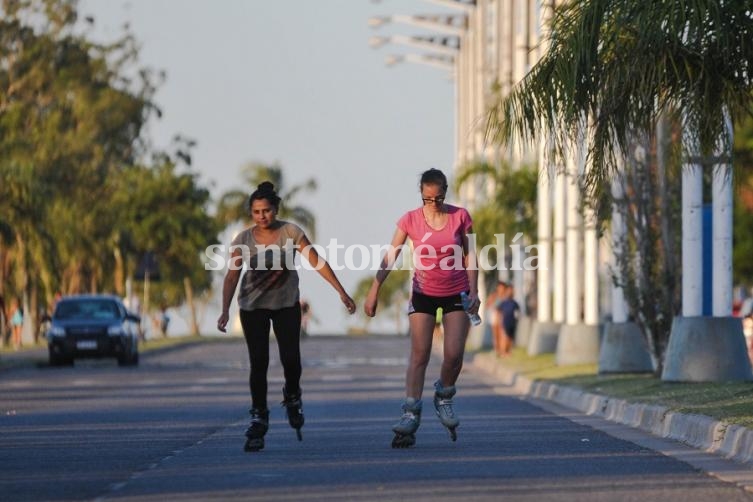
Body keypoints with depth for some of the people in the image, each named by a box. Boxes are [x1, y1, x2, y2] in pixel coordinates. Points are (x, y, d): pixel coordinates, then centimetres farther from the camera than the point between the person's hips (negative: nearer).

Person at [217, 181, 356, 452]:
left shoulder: (290, 232, -13)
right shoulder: (243, 240, -11)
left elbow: (317, 262, -13)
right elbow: (232, 276, -14)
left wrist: (342, 292, -16)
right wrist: (225, 311, -26)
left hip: (286, 304, 0)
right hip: (253, 306, 0)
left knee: (290, 359, -11)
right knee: (258, 362, -6)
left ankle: (292, 396, 22)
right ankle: (259, 419, 2)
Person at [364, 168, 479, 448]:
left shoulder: (460, 217, -4)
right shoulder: (411, 220, -7)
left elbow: (469, 256, 3)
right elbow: (390, 258, -6)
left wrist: (473, 291, -2)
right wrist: (374, 292, -11)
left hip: (456, 293, 1)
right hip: (423, 293, -1)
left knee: (454, 354, -7)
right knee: (419, 355, -6)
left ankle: (444, 398, 21)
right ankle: (410, 415, -8)